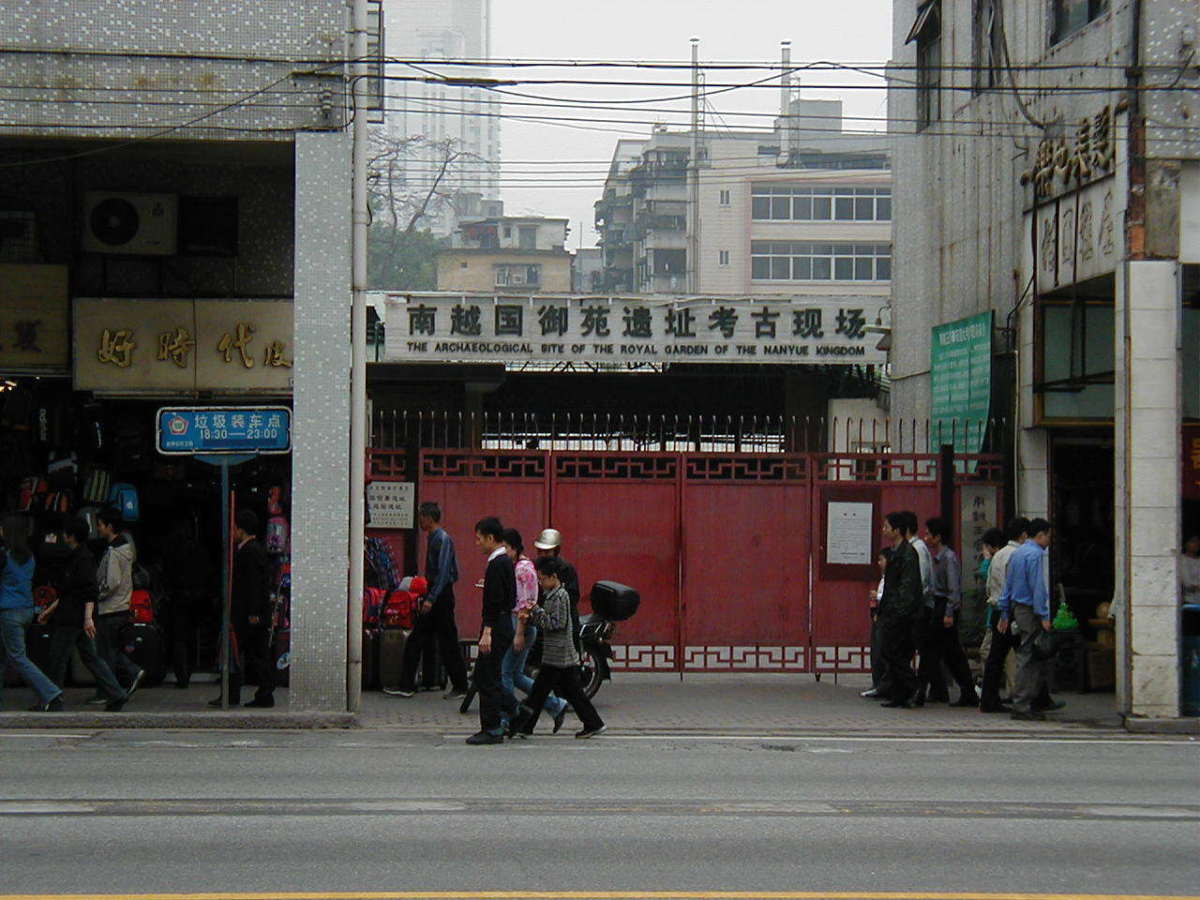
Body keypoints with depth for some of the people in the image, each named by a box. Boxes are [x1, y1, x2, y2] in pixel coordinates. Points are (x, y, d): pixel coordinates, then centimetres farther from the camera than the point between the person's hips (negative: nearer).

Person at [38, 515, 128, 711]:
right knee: (90, 658, 8)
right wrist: (51, 609, 27)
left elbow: (90, 592, -22)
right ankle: (116, 695, 4)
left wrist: (88, 618, -28)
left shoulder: (83, 559, -14)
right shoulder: (73, 558, 17)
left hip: (72, 621, -10)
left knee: (57, 660, -1)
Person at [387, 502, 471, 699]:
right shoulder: (432, 538, 13)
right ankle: (406, 686, 9)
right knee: (416, 640, 7)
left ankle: (460, 687, 7)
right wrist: (428, 597, 18)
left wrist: (431, 599, -24)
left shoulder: (443, 539, -15)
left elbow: (443, 572, -21)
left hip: (441, 595, -10)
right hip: (433, 595, 10)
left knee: (447, 642, -2)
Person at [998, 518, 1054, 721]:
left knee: (1027, 658, 12)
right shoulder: (1036, 555, -12)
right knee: (1029, 659, -6)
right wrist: (1044, 616, -18)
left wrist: (1005, 615, 21)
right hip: (1030, 611, -9)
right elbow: (1038, 587, -18)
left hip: (1017, 609, 9)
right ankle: (1022, 706, -6)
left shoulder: (1016, 554, 15)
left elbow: (1007, 585, 18)